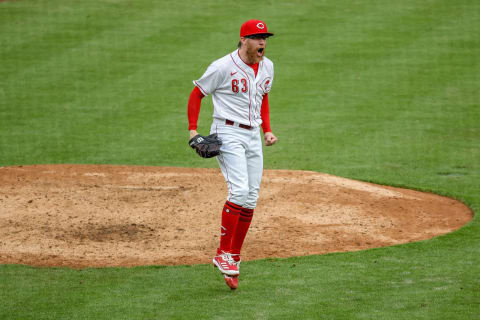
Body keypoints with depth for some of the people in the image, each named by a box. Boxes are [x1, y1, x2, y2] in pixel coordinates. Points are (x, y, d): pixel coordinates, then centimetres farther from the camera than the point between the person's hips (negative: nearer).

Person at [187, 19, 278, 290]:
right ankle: (223, 254, -14)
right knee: (239, 191, -21)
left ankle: (234, 258, 12)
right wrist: (193, 130, -12)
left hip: (253, 137, 7)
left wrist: (267, 130, 14)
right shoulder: (223, 67, -12)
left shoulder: (267, 67, 9)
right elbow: (197, 94, -4)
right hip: (228, 133, -7)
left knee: (251, 199, 3)